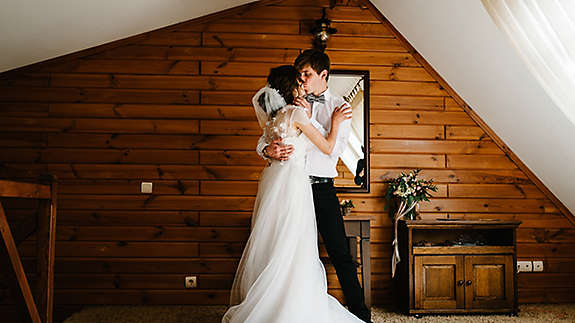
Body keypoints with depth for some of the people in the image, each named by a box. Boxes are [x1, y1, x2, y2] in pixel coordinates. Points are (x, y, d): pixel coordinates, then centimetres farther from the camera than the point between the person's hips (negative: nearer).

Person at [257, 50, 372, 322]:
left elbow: (335, 149, -8)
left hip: (322, 188, -2)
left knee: (340, 254, -1)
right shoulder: (292, 104, 11)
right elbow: (264, 138, 5)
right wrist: (268, 150, -19)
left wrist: (310, 119, -13)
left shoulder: (339, 107, 5)